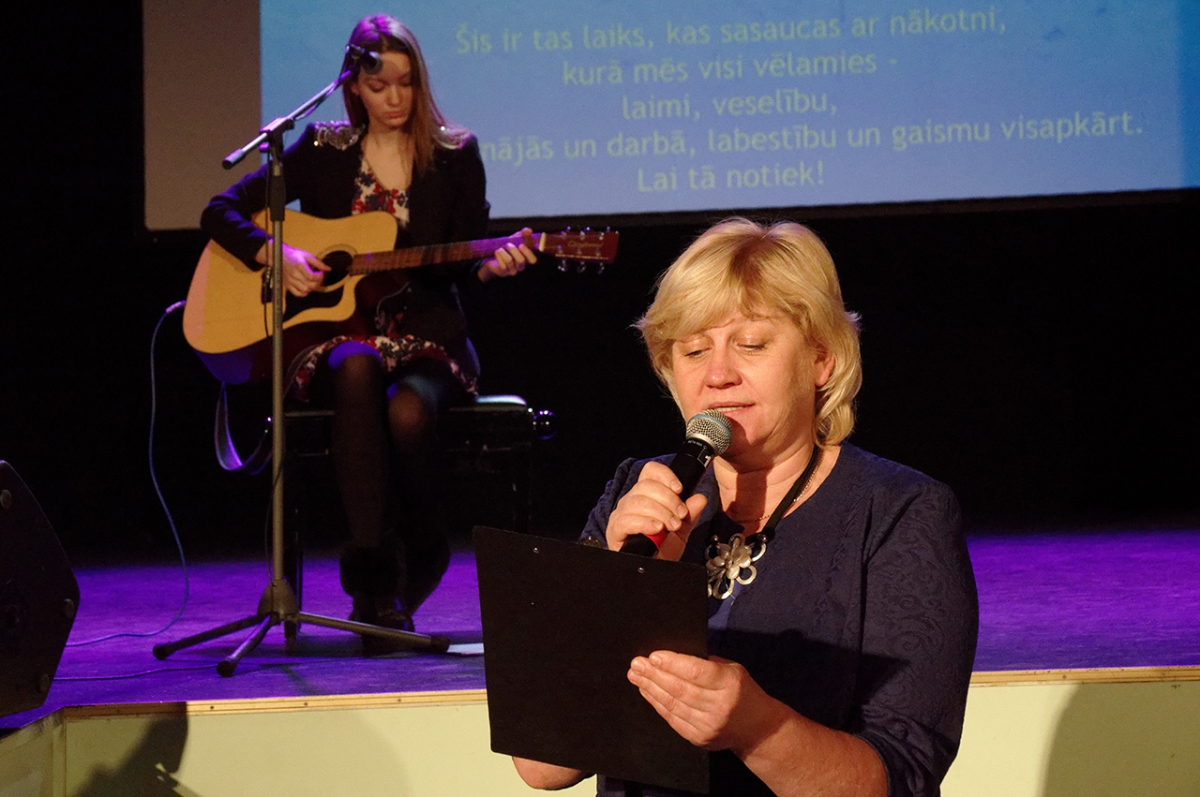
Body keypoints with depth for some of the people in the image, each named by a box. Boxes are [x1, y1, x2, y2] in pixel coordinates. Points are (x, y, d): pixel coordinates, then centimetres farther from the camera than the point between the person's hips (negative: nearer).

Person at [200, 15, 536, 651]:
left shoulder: (454, 155, 8)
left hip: (428, 338, 0)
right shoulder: (321, 152, 9)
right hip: (336, 334, 0)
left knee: (407, 413, -36)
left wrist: (490, 265, -20)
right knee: (356, 370, -38)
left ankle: (421, 554, -4)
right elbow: (220, 213, 7)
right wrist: (274, 254, -10)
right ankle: (373, 573, -36)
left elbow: (464, 264, 4)